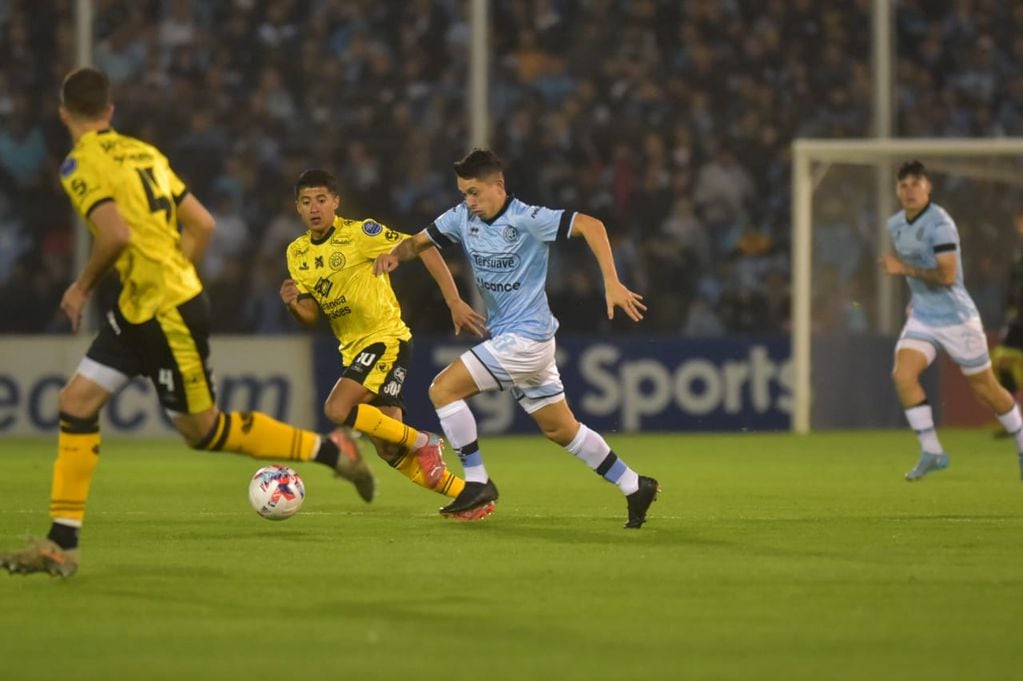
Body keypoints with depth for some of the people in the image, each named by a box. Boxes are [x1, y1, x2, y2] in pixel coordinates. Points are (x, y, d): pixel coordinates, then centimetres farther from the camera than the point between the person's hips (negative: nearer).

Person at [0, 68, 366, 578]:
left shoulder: (80, 165, -13)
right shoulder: (143, 153, 11)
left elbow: (117, 235, -27)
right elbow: (202, 224, 11)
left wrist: (83, 286, -11)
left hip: (169, 314, -9)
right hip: (138, 311, 9)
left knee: (202, 429, 4)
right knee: (76, 402, 3)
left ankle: (328, 450, 17)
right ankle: (62, 544, 2)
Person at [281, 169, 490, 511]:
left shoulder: (358, 233, -12)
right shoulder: (297, 253, 8)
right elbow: (311, 315, 11)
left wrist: (454, 301, -16)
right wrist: (293, 305, -13)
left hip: (386, 339, -7)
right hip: (352, 350, 7)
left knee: (337, 409, -26)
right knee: (390, 451, 3)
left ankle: (421, 442, -9)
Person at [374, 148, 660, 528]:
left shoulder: (525, 219, -18)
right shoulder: (463, 218, 4)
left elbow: (590, 225, -21)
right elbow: (420, 242, 10)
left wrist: (612, 284, -28)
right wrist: (395, 254, -13)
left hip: (526, 338, -8)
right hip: (506, 337, 8)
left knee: (443, 389, -13)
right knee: (560, 429, 14)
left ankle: (477, 482, -6)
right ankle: (636, 488, 23)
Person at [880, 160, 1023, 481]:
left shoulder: (939, 224, -20)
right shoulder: (896, 224, 5)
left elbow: (947, 275, -27)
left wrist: (904, 269, -26)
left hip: (956, 318, -6)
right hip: (922, 319, 6)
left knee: (984, 388, 5)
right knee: (903, 374, -16)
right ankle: (931, 452, -9)